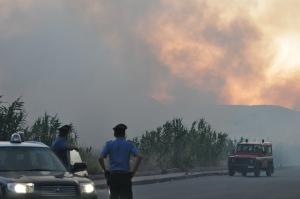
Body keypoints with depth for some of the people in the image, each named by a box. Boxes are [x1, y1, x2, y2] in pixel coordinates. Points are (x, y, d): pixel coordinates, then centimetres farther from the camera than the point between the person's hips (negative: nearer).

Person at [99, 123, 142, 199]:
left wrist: (105, 170, 4)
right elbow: (139, 157, -12)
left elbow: (100, 158, -7)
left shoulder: (109, 144, 5)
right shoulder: (129, 144, 2)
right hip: (125, 175, -2)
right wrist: (133, 172, -6)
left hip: (113, 175, 2)